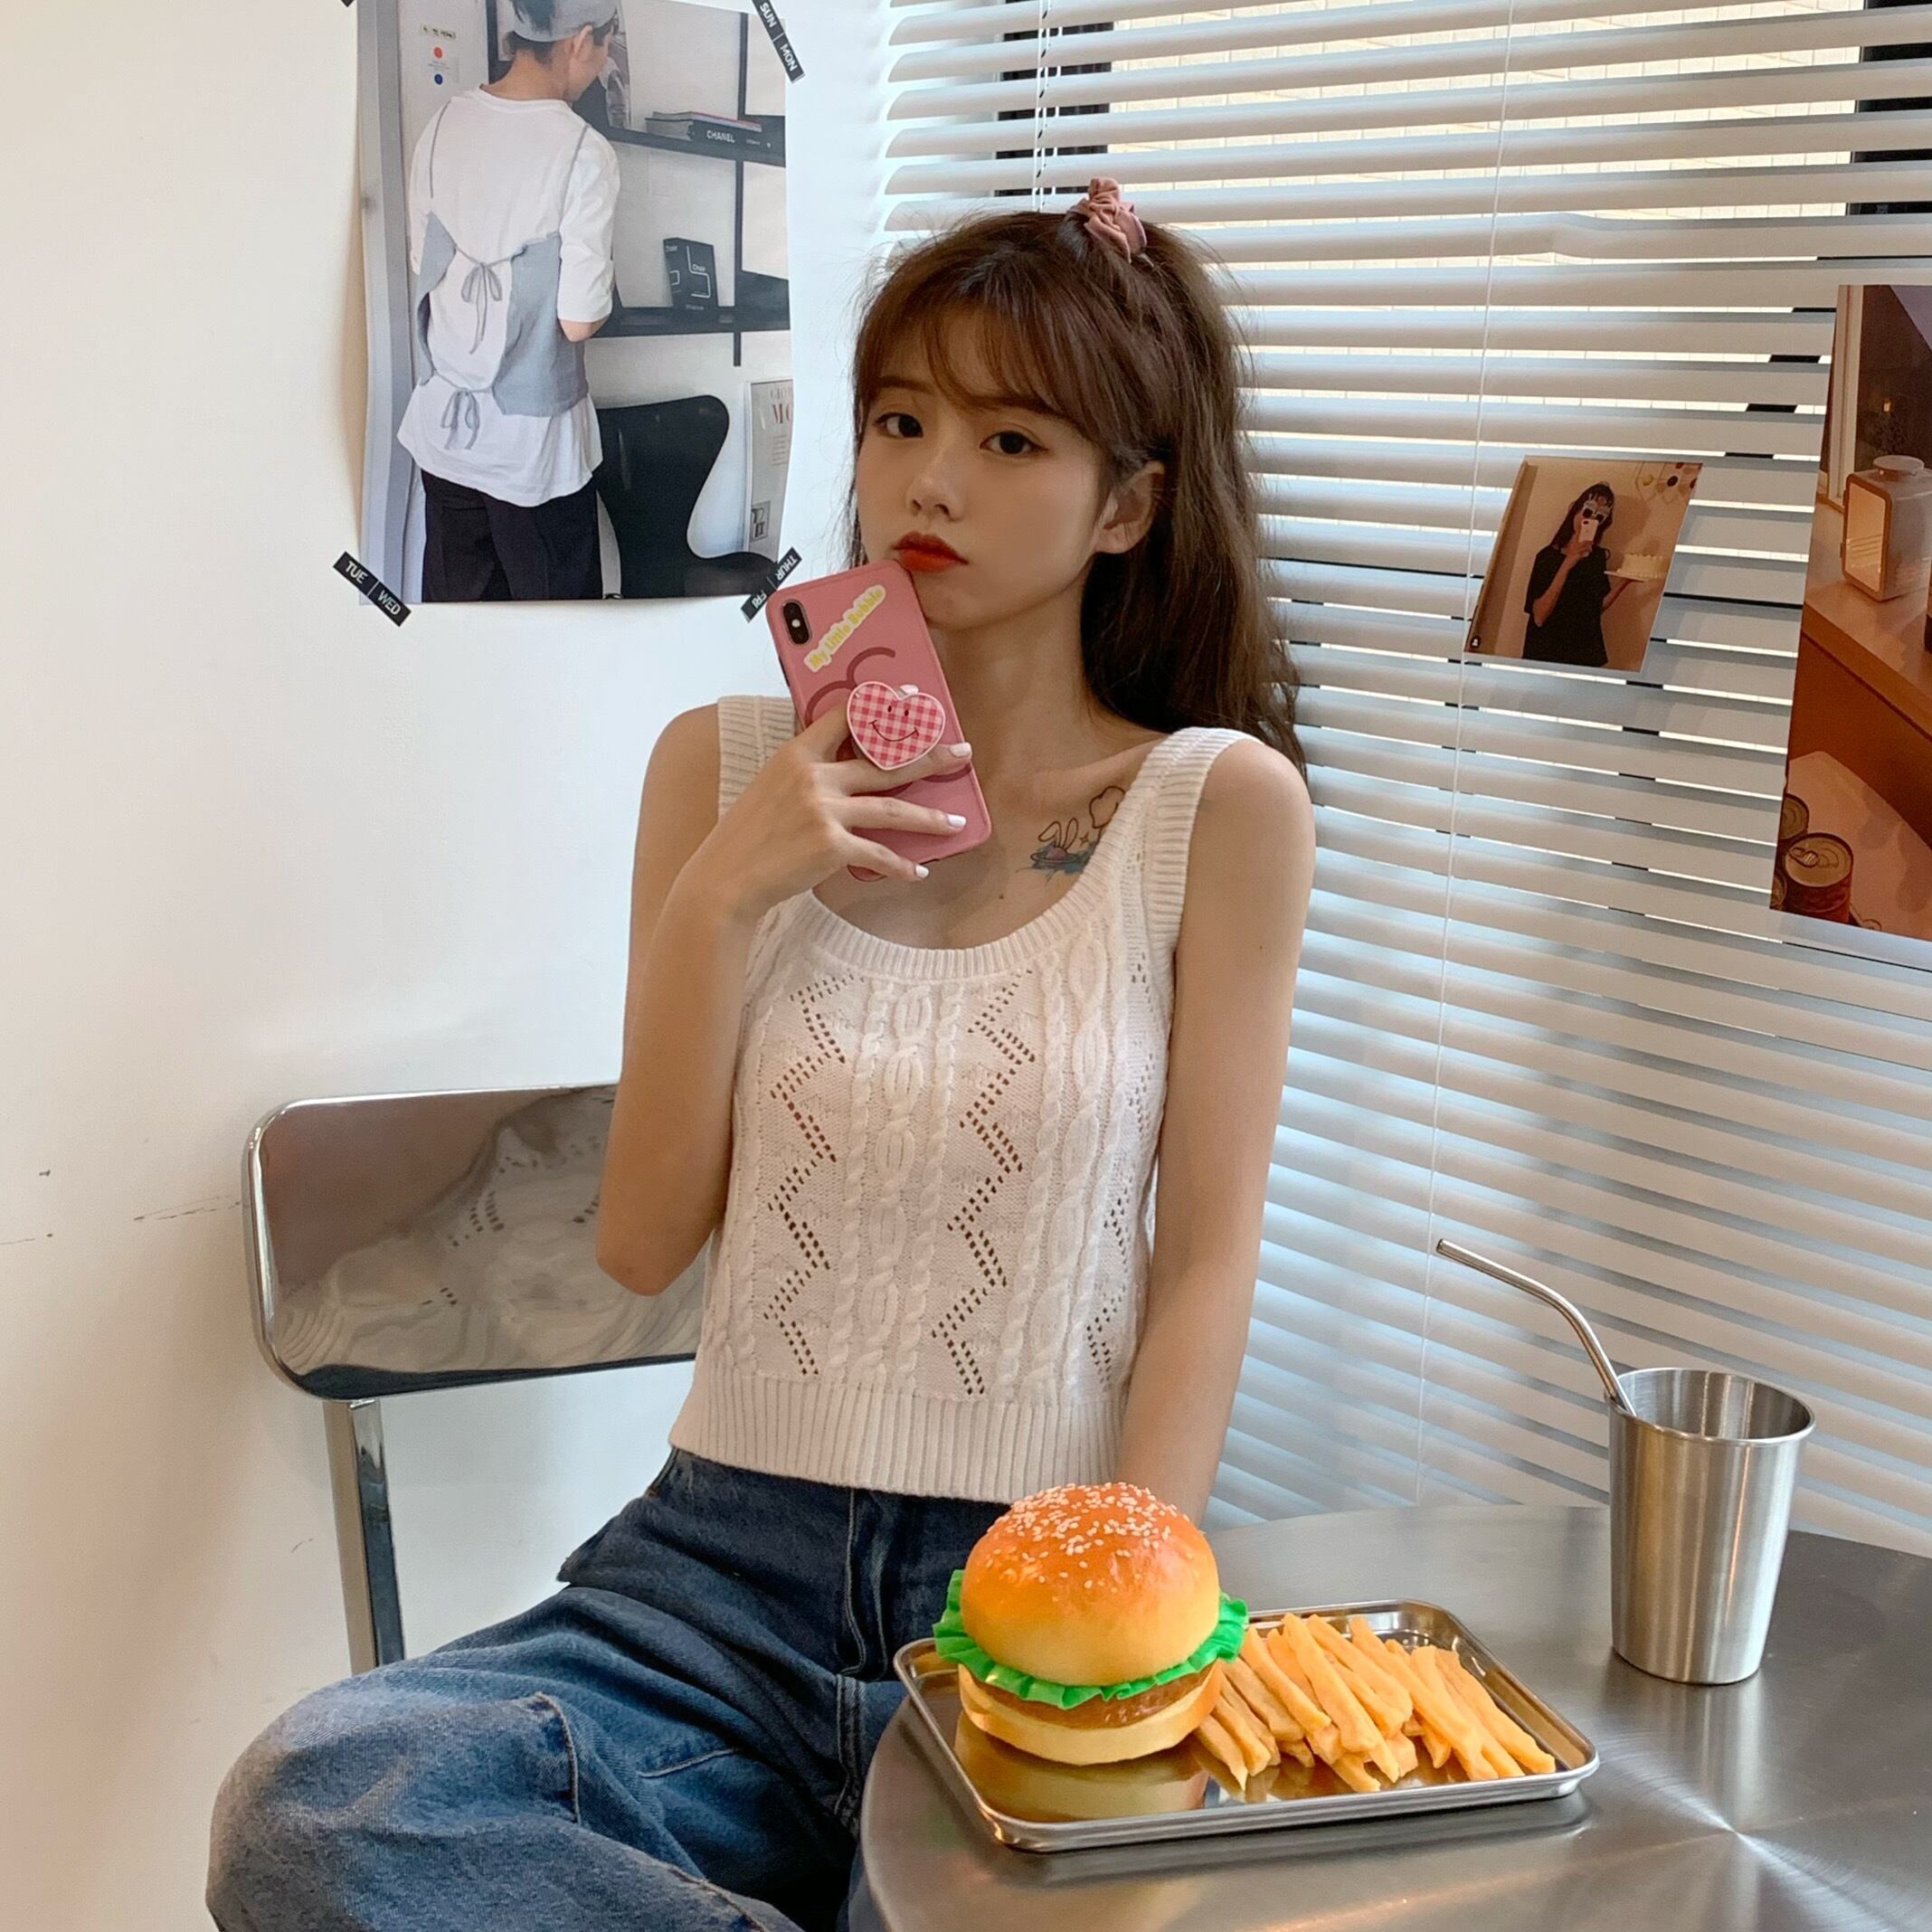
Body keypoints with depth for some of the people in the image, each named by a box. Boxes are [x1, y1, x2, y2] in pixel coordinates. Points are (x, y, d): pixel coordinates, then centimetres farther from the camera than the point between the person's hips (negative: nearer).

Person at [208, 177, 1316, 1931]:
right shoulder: (725, 769, 7)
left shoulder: (1218, 806, -1)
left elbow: (1203, 1267, -3)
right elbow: (644, 1243, 3)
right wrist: (724, 898, -9)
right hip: (732, 1549, 3)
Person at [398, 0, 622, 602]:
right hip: (532, 439, -5)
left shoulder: (445, 124, -3)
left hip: (443, 419, 6)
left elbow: (422, 271, 6)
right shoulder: (583, 153, -20)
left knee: (454, 599, 17)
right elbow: (579, 321, -19)